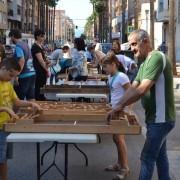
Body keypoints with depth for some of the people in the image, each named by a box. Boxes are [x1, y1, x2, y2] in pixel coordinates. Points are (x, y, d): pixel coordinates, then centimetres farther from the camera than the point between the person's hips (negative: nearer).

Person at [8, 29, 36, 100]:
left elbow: (22, 61, -23)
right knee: (31, 98, 11)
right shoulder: (25, 44, 14)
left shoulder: (18, 46, -11)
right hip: (32, 73, 8)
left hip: (24, 76, -8)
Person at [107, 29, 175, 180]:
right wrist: (118, 106, -2)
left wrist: (121, 105, -19)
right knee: (159, 155, 19)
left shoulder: (157, 57, -20)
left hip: (160, 119, -10)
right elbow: (133, 87, 9)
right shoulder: (145, 63, 13)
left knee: (147, 158, -2)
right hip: (157, 118, 10)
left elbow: (142, 89, -26)